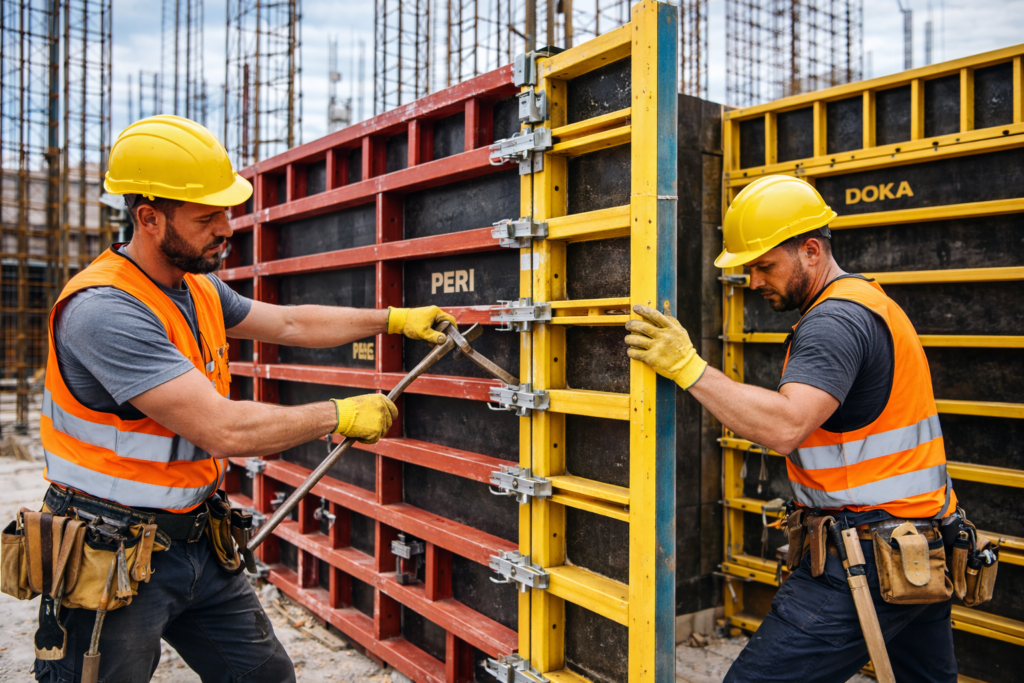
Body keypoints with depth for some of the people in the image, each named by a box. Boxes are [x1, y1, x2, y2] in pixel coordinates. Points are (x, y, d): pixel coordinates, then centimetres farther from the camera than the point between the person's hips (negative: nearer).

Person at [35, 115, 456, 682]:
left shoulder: (199, 289, 4)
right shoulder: (104, 310, -26)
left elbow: (290, 324, 17)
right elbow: (225, 430, -30)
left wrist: (394, 319, 14)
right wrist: (340, 416, -18)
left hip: (196, 543, 8)